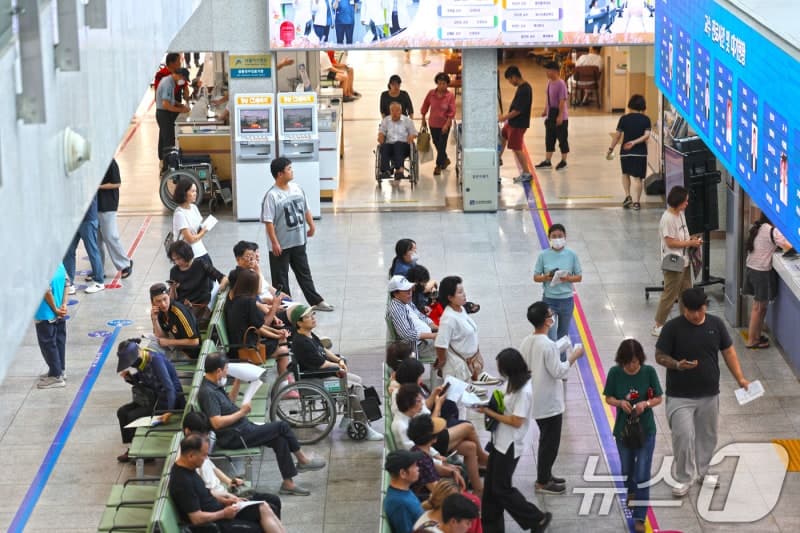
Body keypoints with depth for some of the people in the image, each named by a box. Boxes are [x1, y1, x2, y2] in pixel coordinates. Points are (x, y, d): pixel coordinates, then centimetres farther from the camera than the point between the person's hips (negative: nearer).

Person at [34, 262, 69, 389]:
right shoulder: (59, 264, 0)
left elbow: (47, 291, -25)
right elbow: (66, 284, 4)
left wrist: (55, 310, -14)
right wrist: (64, 305, 1)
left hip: (46, 315, -8)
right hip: (59, 315, 8)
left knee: (48, 344, 4)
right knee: (59, 341, 19)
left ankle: (56, 376, 9)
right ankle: (60, 370, 33)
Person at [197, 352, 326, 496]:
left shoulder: (213, 386, 9)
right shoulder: (207, 392, -23)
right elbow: (217, 423, -30)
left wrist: (237, 382, 17)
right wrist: (241, 412, -20)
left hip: (242, 429, 10)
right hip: (234, 438, -10)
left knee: (280, 439, 2)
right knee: (282, 427, -7)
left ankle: (288, 483, 7)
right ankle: (303, 460, 9)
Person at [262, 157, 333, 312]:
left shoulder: (297, 188, 1)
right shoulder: (272, 196, -19)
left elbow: (306, 209, 14)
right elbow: (268, 221, -19)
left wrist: (311, 225, 7)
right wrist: (274, 243, -20)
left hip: (298, 241, 6)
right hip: (281, 245, -6)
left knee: (304, 273, 17)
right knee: (280, 277, 8)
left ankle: (316, 301, 26)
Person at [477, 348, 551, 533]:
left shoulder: (524, 392, -26)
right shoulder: (513, 383, 2)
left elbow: (516, 421, -24)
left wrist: (489, 412, -19)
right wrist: (489, 403, -3)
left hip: (510, 446, -9)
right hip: (499, 441, 9)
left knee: (502, 489, 2)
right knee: (491, 486, 14)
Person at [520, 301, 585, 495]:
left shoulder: (526, 343, 1)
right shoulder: (548, 345, -25)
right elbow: (558, 372, -21)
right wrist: (573, 357, -10)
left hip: (536, 400, 9)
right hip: (550, 402, -9)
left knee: (546, 439, 23)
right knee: (550, 442, 3)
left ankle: (545, 474, 33)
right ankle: (542, 482, 10)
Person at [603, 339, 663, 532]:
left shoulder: (649, 372, -14)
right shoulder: (615, 373, -12)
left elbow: (658, 398, -5)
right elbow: (608, 398, -2)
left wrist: (645, 404, -25)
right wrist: (620, 402, -22)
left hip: (646, 430, -2)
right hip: (623, 429, 2)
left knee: (642, 475, -5)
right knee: (627, 470, 22)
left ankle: (640, 517, 3)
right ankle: (631, 492, 54)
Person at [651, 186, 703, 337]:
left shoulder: (681, 214, 7)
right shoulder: (667, 218, -22)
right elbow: (670, 242, -22)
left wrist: (691, 239, -1)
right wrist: (690, 243, -18)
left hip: (684, 261, 9)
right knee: (670, 295, -1)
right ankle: (657, 326, 9)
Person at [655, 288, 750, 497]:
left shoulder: (716, 324, -2)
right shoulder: (672, 328, -13)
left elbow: (728, 352, 7)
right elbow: (660, 356, -8)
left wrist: (740, 378, 1)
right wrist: (677, 365, -27)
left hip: (709, 394, 4)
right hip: (680, 396, -4)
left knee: (707, 436, 15)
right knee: (683, 436, -10)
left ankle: (702, 472, 35)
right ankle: (683, 479, 6)